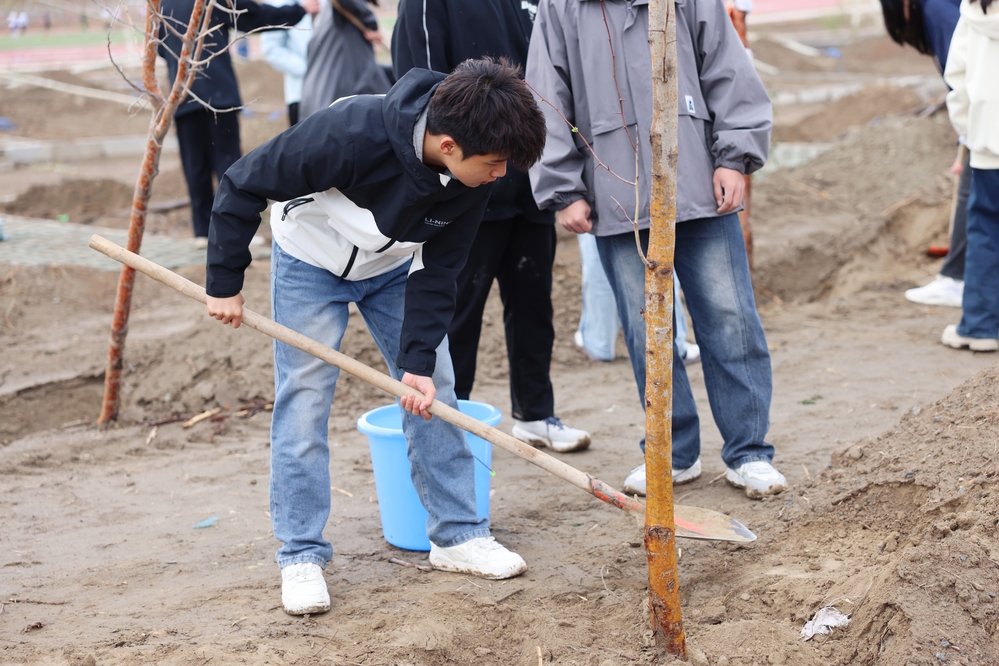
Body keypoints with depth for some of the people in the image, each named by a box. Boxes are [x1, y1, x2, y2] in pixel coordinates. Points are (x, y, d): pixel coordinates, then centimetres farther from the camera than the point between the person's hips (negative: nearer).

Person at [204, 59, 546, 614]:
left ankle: (459, 535, 13)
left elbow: (438, 269, -13)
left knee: (434, 389, 1)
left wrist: (418, 359, -19)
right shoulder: (351, 135, -41)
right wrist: (225, 283, -20)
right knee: (304, 401, -6)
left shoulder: (474, 175, -25)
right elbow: (243, 186, -28)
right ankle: (302, 557, 5)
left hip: (395, 266, 4)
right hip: (312, 261, -4)